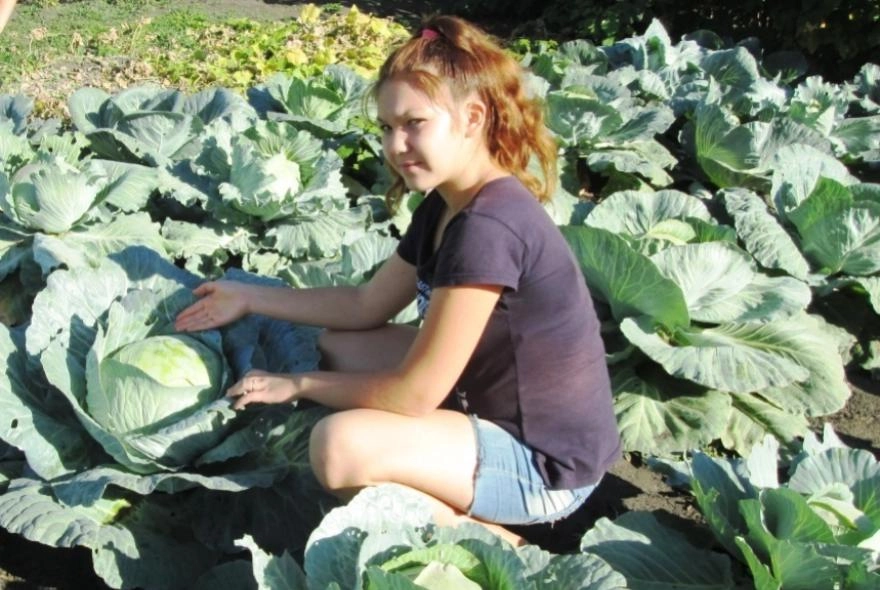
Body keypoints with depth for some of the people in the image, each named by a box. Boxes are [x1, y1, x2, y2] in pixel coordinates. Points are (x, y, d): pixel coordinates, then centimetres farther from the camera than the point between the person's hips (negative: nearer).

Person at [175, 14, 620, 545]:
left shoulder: (489, 226, -28)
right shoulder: (445, 205, 2)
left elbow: (415, 394, -23)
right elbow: (367, 307, 13)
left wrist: (301, 384, -9)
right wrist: (250, 298, 13)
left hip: (546, 462, -10)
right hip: (493, 405, 10)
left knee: (340, 447, -26)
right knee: (341, 346, 12)